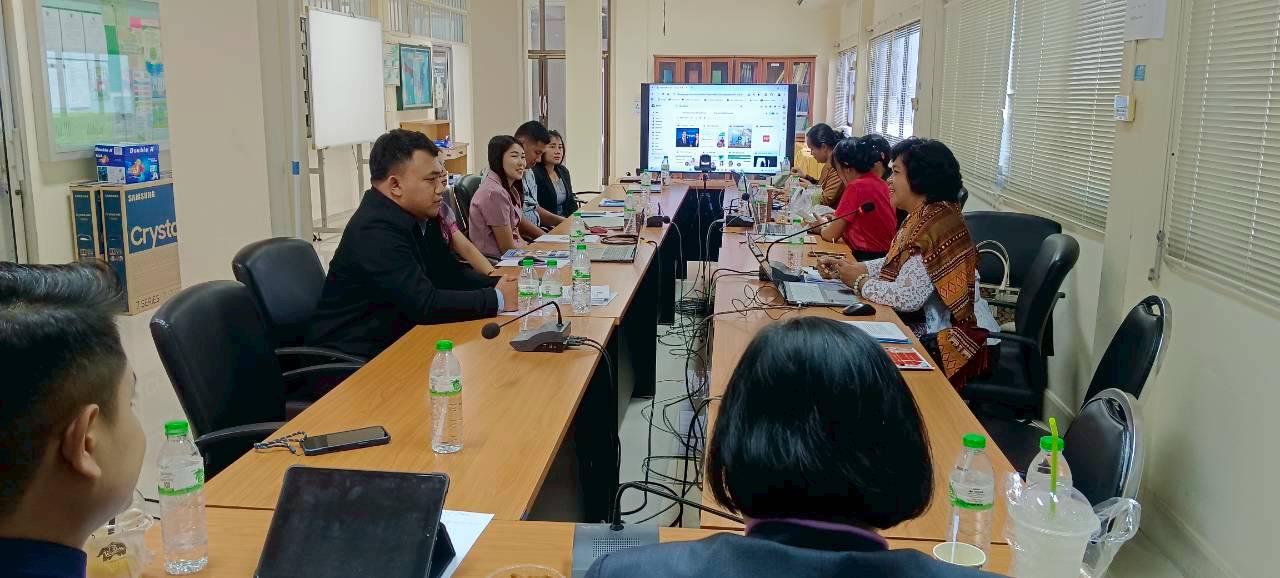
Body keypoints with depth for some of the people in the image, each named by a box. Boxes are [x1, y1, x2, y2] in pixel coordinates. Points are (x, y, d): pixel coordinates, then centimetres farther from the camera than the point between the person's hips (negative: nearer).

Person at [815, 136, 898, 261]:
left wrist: (820, 228, 9)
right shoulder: (879, 182, 8)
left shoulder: (855, 187, -15)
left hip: (868, 257, -8)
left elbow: (831, 235, -11)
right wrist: (837, 219, 17)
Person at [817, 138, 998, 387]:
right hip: (928, 325, 8)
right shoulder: (921, 217, 7)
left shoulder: (937, 224, -23)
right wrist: (845, 267, 2)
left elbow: (908, 298, -28)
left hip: (946, 340, -8)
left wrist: (859, 282, -13)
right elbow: (894, 264, 15)